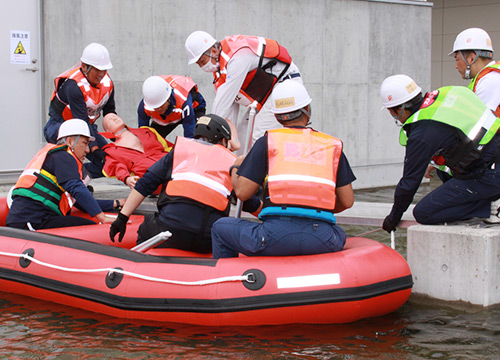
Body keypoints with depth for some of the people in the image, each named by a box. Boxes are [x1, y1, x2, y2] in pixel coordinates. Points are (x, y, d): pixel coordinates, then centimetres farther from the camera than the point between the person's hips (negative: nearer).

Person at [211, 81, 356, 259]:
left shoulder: (267, 142, 9)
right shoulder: (333, 145, 16)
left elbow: (242, 191, 5)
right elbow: (347, 201, 15)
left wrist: (235, 168, 28)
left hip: (276, 236, -2)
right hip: (322, 241, 2)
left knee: (220, 228, 24)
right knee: (338, 234, 38)